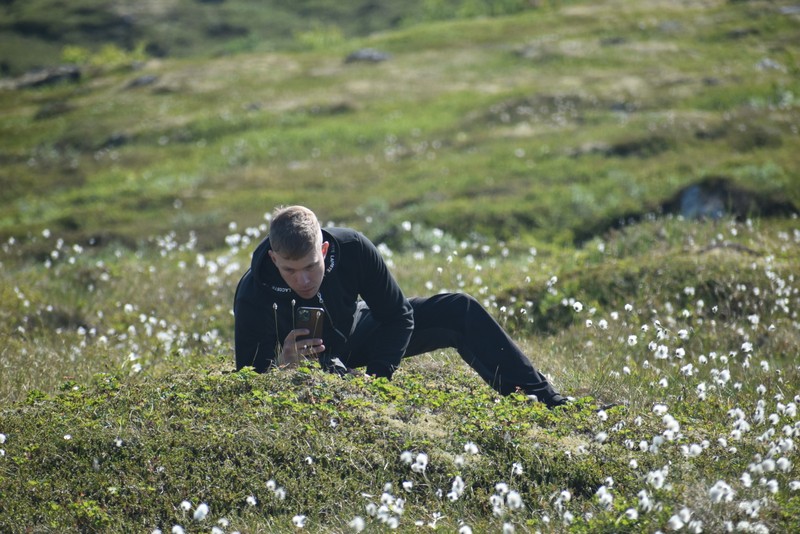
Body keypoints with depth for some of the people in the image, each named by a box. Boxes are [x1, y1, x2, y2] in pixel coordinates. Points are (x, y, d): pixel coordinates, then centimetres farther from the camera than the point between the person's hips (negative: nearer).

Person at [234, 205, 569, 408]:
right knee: (332, 376, -40)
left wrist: (377, 378, -28)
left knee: (459, 311, -10)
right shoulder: (253, 296, -36)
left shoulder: (351, 248, -29)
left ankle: (545, 400, 0)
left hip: (355, 333, 3)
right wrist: (282, 365, -52)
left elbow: (398, 316, -16)